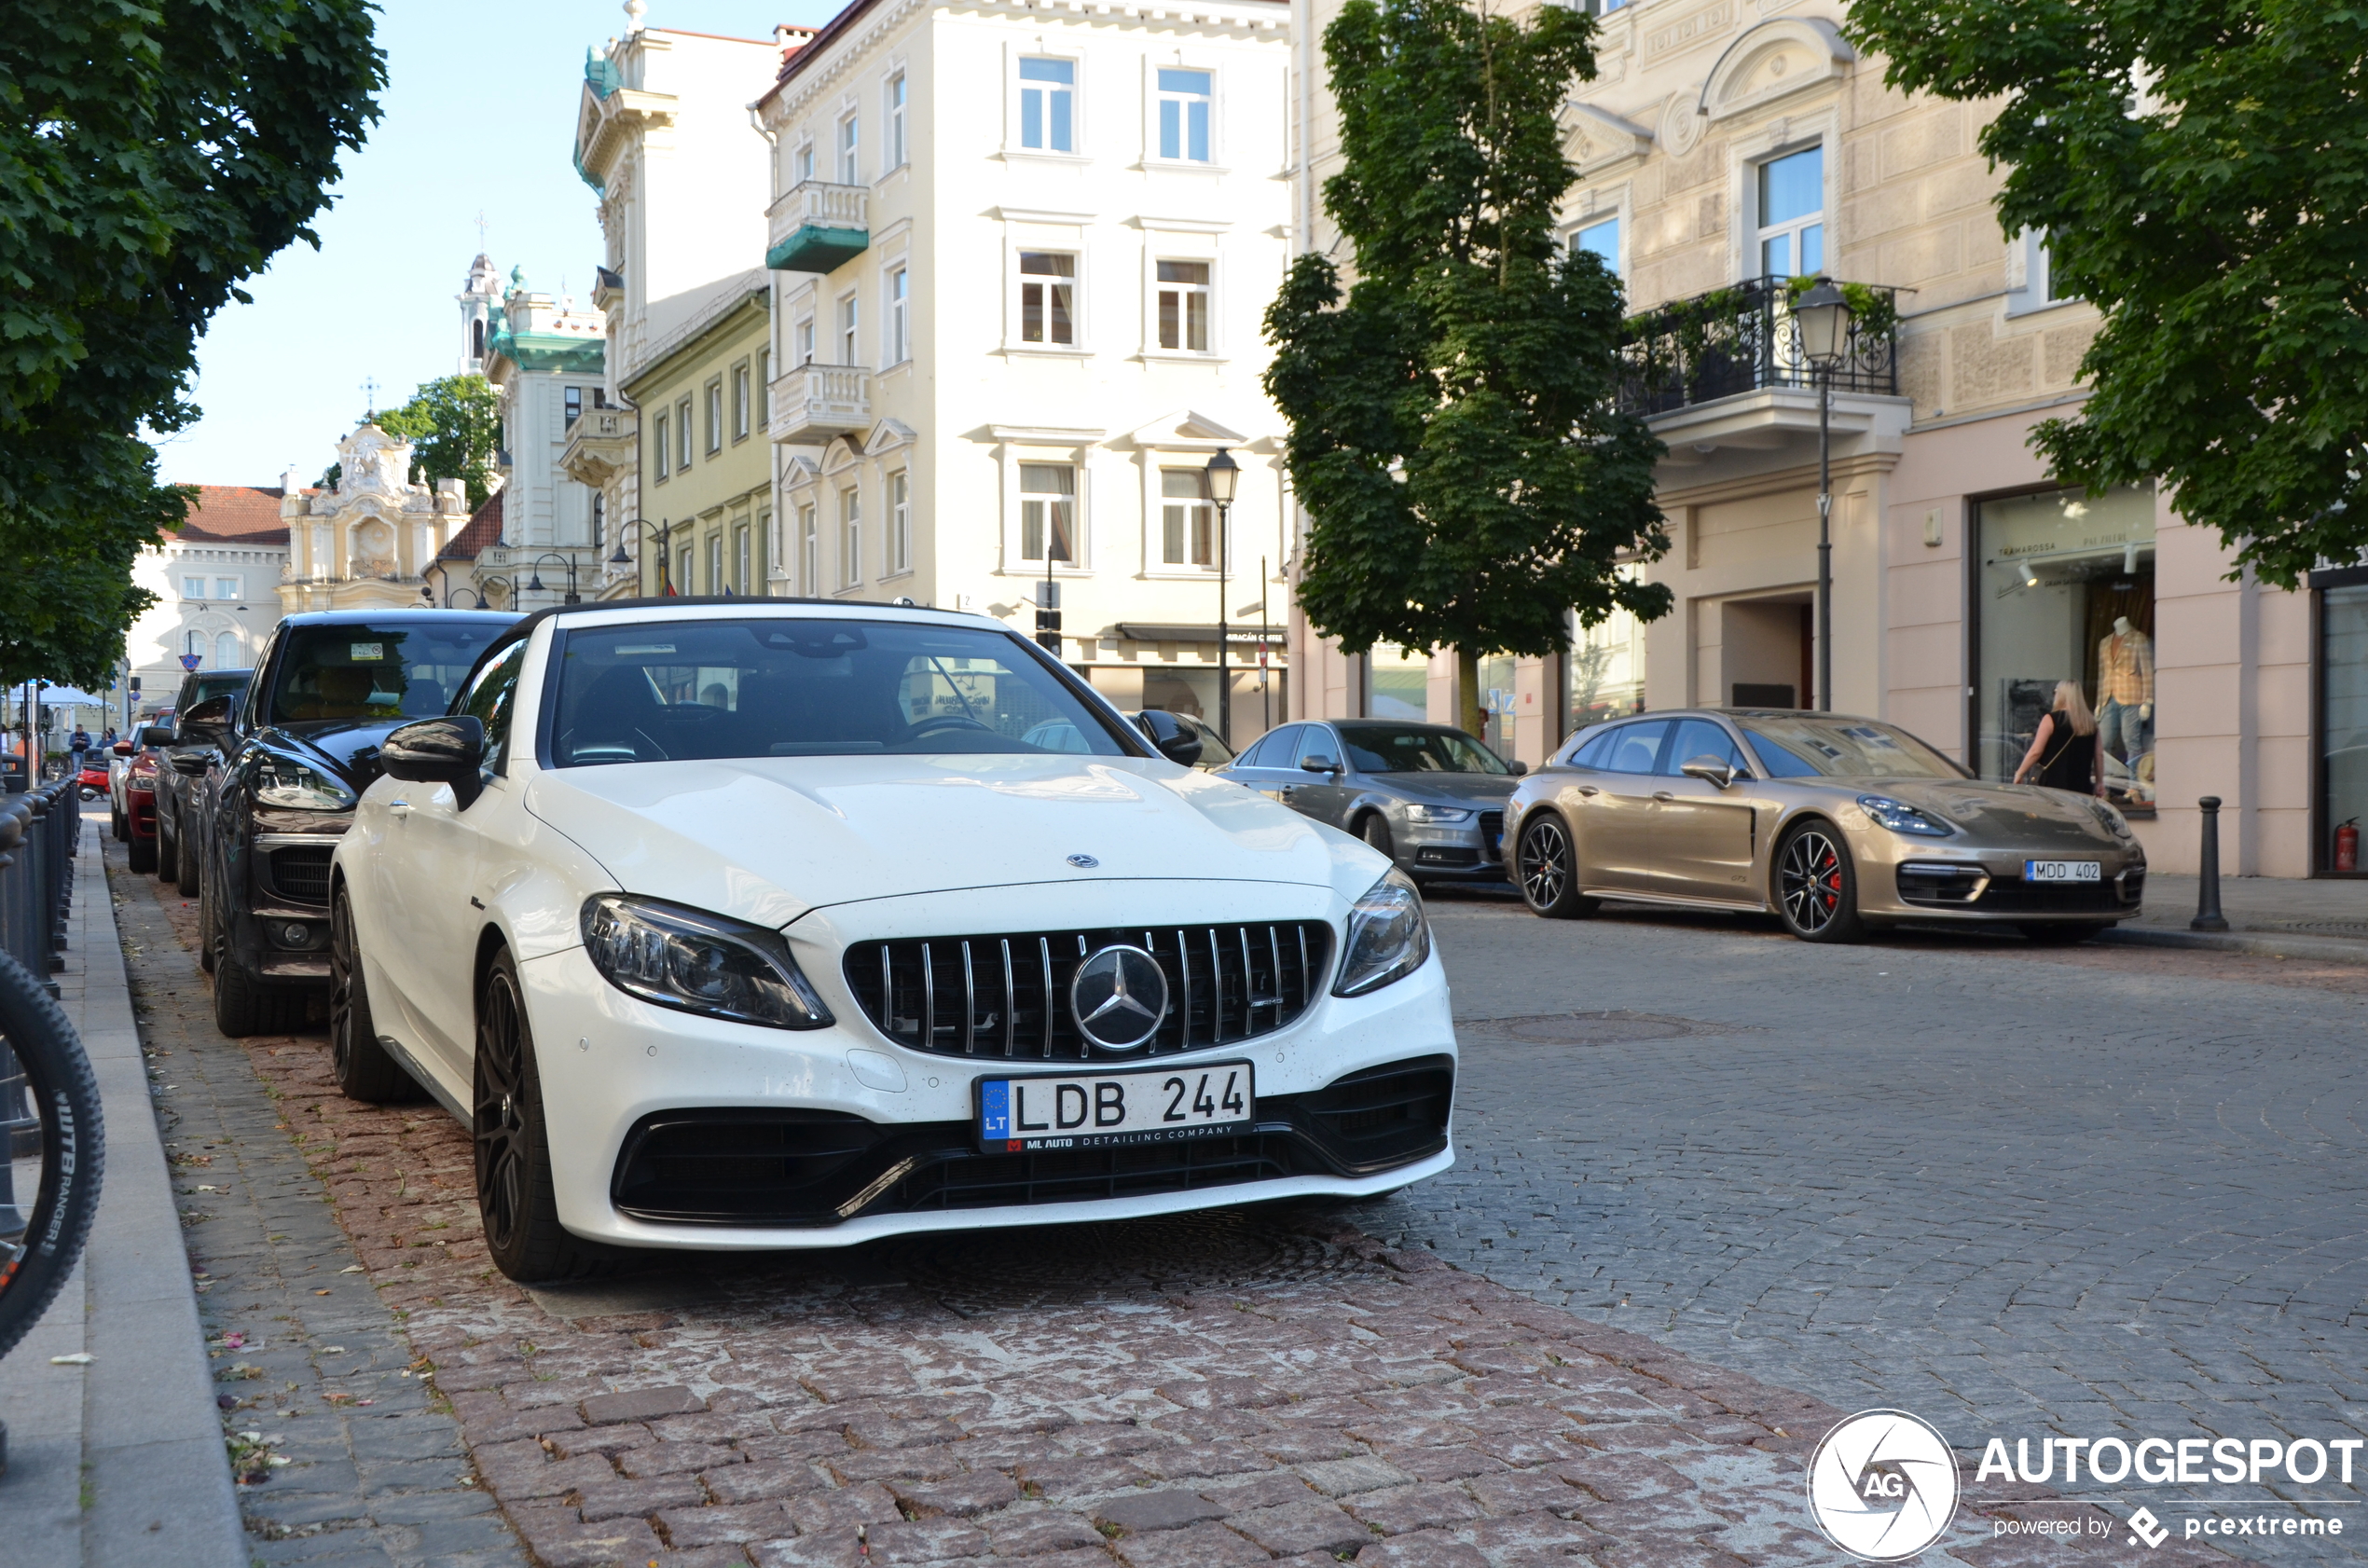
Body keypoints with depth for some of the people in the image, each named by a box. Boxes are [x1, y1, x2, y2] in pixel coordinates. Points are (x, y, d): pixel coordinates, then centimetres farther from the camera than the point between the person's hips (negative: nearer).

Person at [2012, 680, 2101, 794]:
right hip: (2081, 787, 5)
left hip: (2053, 785, -5)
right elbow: (2099, 755, 10)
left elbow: (2036, 752, -10)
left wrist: (2020, 773, 0)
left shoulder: (2052, 719, -7)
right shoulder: (2090, 722, 7)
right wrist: (2099, 782, 18)